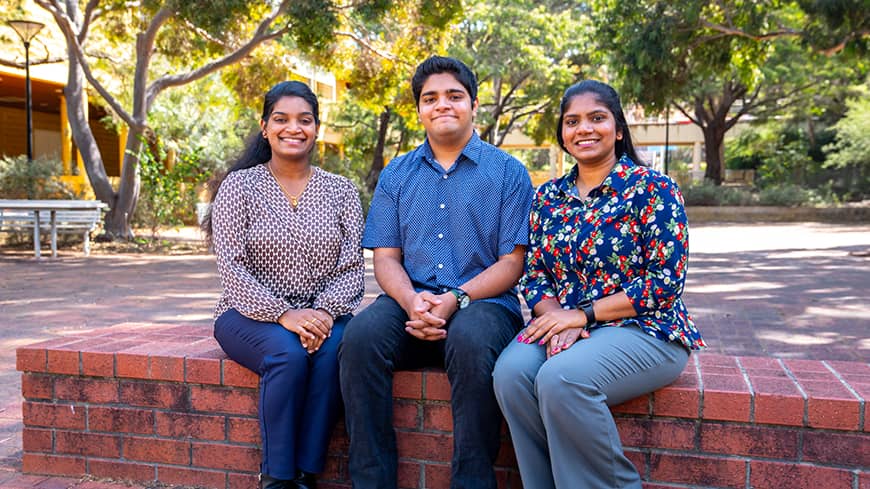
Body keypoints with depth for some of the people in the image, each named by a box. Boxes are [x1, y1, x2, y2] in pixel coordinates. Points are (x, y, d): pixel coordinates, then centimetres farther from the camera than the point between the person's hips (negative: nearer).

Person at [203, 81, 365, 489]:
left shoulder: (341, 191, 7)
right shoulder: (239, 185, 1)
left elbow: (352, 267, 1)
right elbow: (231, 268, -8)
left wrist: (324, 311, -18)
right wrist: (283, 315, -20)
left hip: (322, 315, 2)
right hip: (252, 314, -1)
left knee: (335, 350, -30)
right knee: (288, 353, -32)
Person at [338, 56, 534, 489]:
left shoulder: (507, 172, 7)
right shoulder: (396, 175, 16)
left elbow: (512, 262, 0)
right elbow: (385, 257, 9)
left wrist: (455, 299, -16)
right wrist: (411, 300, -13)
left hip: (482, 302, -2)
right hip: (411, 302, 3)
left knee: (471, 341, -36)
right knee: (360, 335, -28)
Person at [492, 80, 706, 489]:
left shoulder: (653, 189, -4)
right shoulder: (548, 197, 12)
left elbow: (665, 282, -10)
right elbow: (533, 275, 9)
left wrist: (582, 314, -15)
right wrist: (557, 318, -13)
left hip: (643, 331, -4)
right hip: (562, 326, 5)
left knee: (561, 378, -32)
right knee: (510, 371, -26)